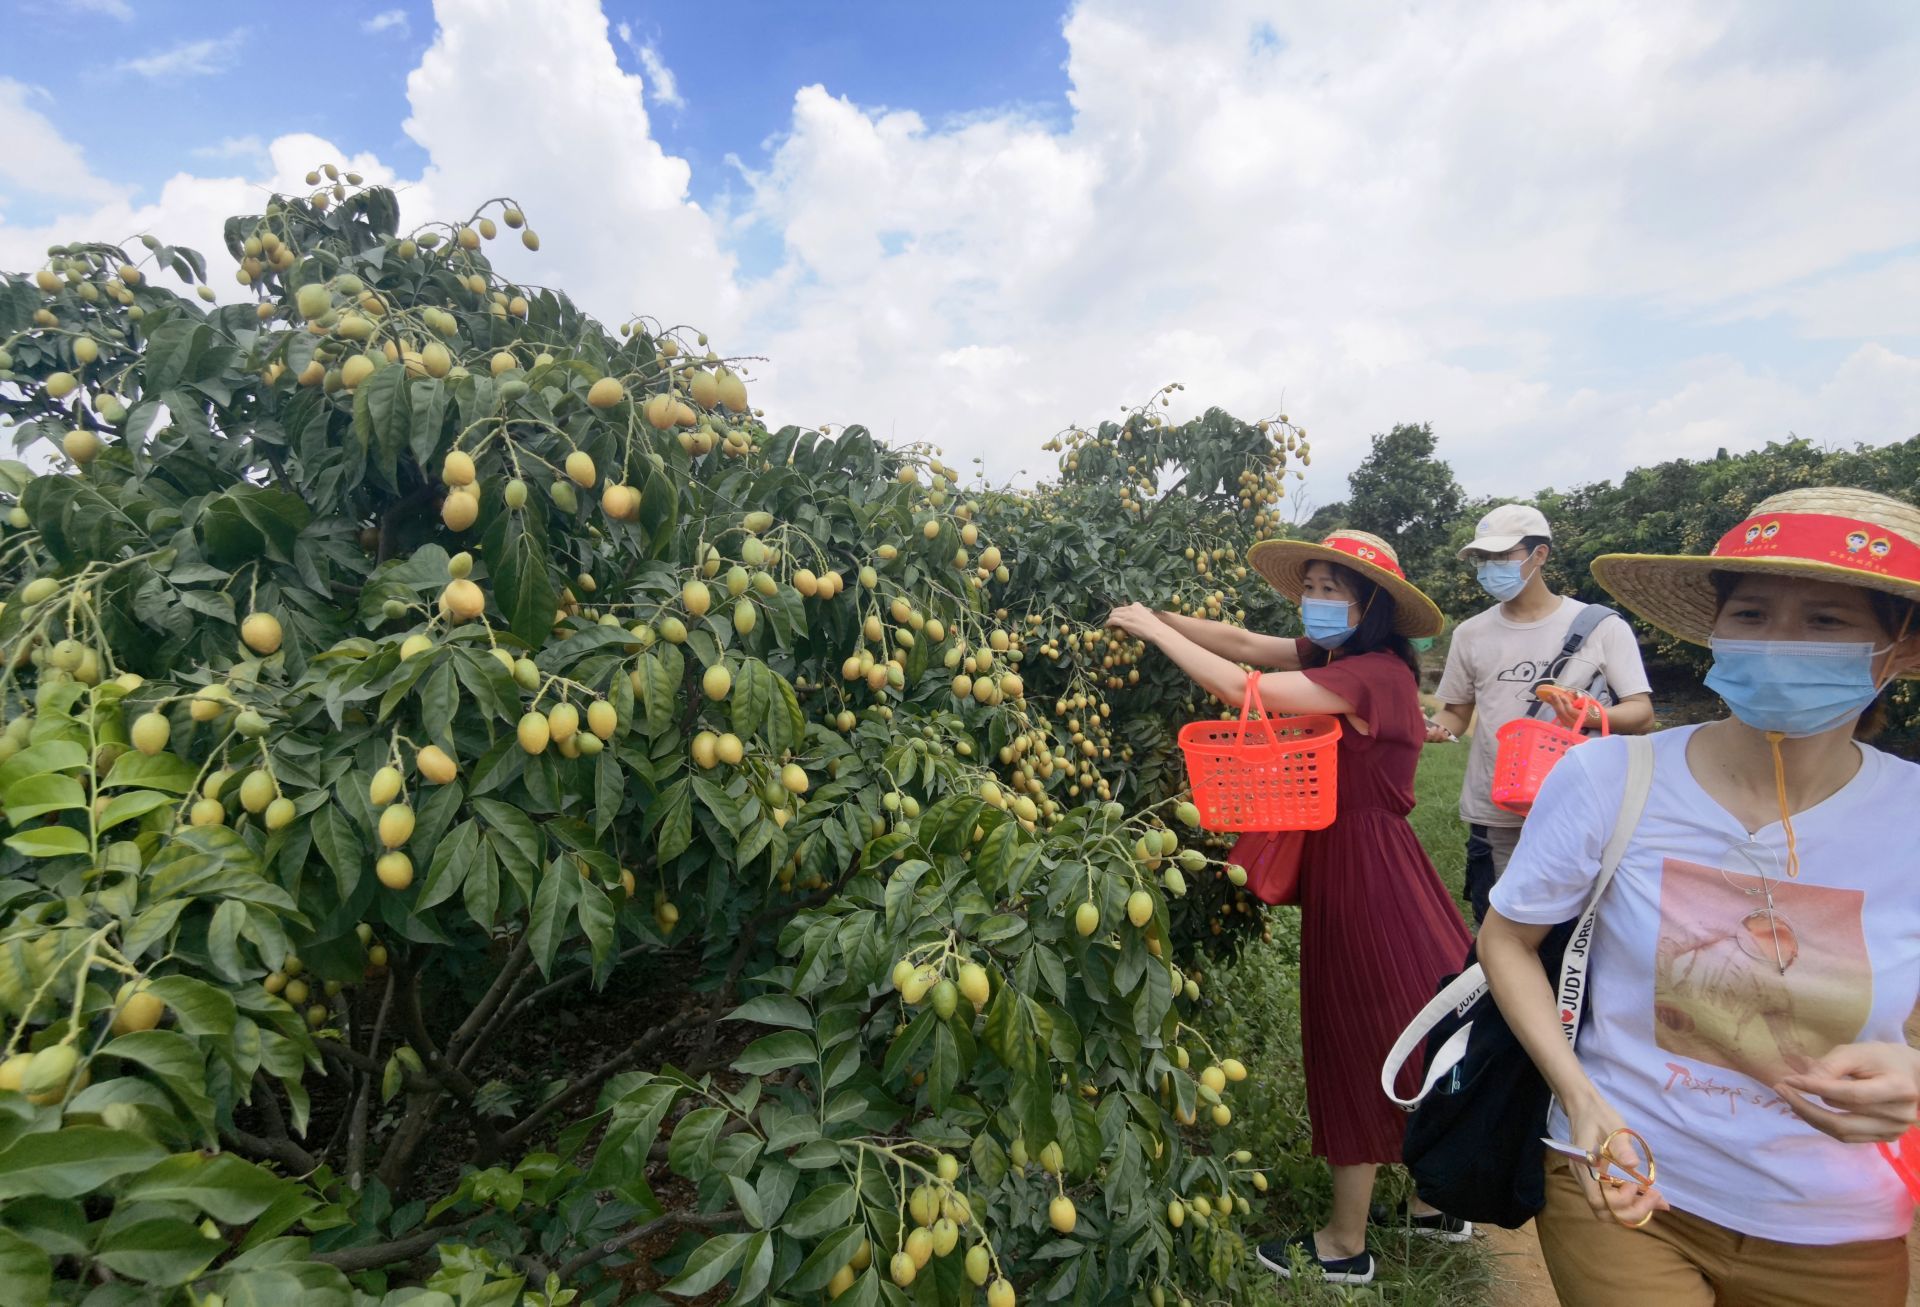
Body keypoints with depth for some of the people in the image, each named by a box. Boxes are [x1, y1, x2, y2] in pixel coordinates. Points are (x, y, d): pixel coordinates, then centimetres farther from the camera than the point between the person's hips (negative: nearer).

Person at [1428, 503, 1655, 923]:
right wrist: (1436, 727, -10)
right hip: (1494, 820, 2)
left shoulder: (1602, 626, -1)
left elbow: (1641, 714, -3)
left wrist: (1593, 716, -25)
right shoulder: (1471, 633, 6)